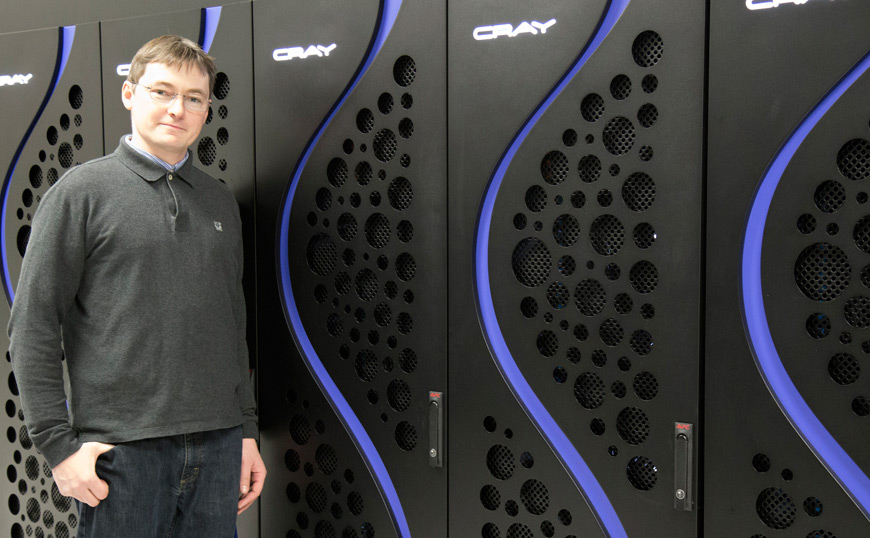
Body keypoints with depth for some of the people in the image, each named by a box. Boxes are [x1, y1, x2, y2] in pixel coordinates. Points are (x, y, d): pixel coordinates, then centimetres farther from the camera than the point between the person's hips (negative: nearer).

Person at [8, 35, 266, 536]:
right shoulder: (83, 191, -2)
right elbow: (32, 326, -4)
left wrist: (247, 430, 14)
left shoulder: (220, 202, 13)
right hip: (123, 448, -4)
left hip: (217, 445, 5)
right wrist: (59, 443, -9)